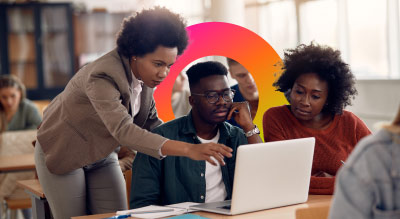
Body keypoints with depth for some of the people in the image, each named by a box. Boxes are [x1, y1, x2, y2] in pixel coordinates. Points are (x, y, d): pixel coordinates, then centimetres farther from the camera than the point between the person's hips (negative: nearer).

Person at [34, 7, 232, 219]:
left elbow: (150, 122, -1)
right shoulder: (102, 76, -35)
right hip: (62, 153, -6)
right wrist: (187, 149, -57)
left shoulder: (144, 73, -10)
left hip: (102, 154, 7)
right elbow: (124, 130, -47)